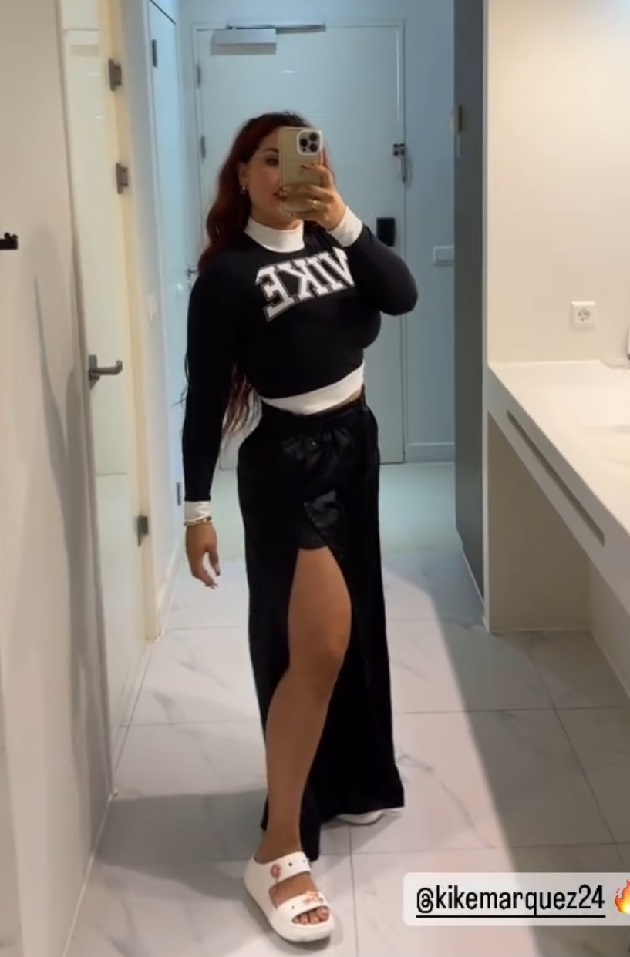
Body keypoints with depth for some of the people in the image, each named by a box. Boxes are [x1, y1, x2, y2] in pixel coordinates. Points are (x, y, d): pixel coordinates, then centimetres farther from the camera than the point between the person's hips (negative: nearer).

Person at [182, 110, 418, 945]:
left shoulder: (330, 243, 5)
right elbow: (205, 397, -13)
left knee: (353, 626, 18)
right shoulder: (228, 274, -13)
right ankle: (279, 851, -4)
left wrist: (343, 219, -23)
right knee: (316, 643, -14)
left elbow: (402, 296, -11)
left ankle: (348, 782, 38)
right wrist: (197, 508, -14)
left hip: (354, 443, 8)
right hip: (284, 461, -7)